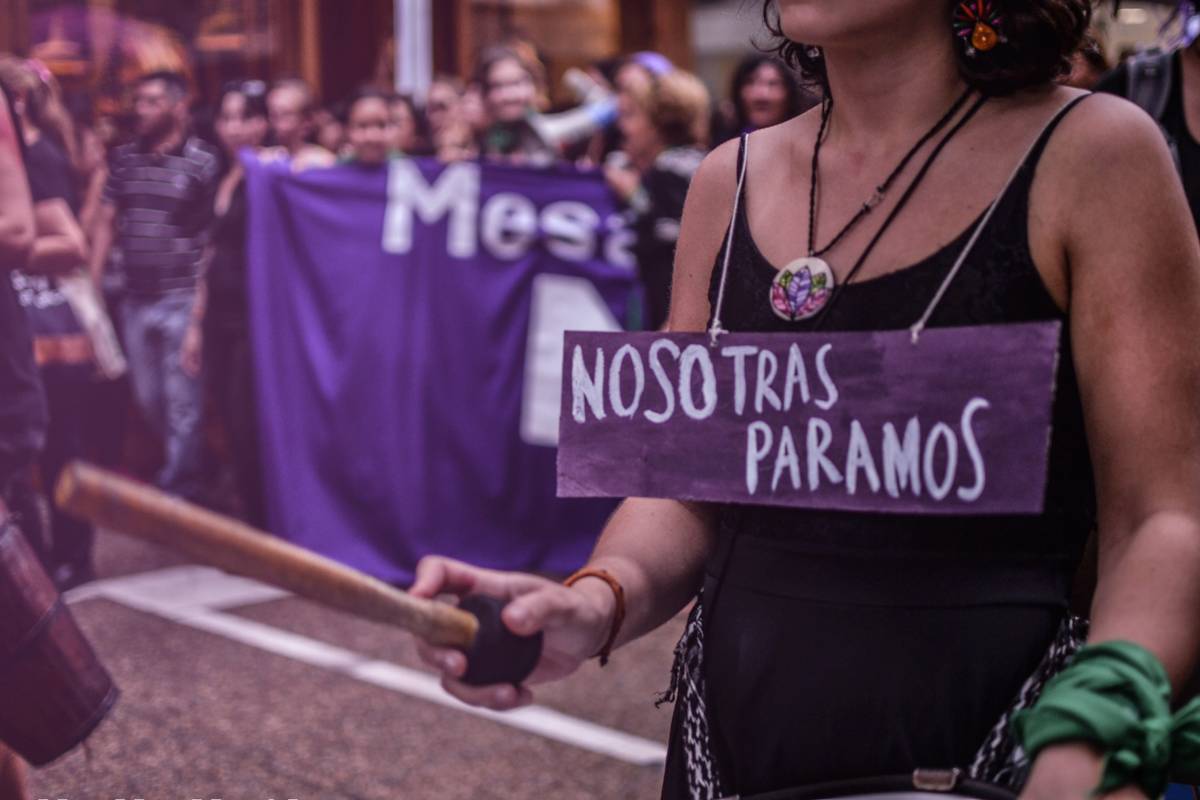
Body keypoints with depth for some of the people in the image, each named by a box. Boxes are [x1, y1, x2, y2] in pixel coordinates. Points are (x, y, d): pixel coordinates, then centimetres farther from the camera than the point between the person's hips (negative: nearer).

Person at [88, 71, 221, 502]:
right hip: (136, 300, 6)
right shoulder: (124, 158, 8)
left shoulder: (204, 161, -7)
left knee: (182, 401, -1)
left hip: (183, 300, -6)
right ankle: (185, 464, 35)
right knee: (148, 397, 15)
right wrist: (92, 281, 5)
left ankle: (179, 488, 12)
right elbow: (107, 222, 11)